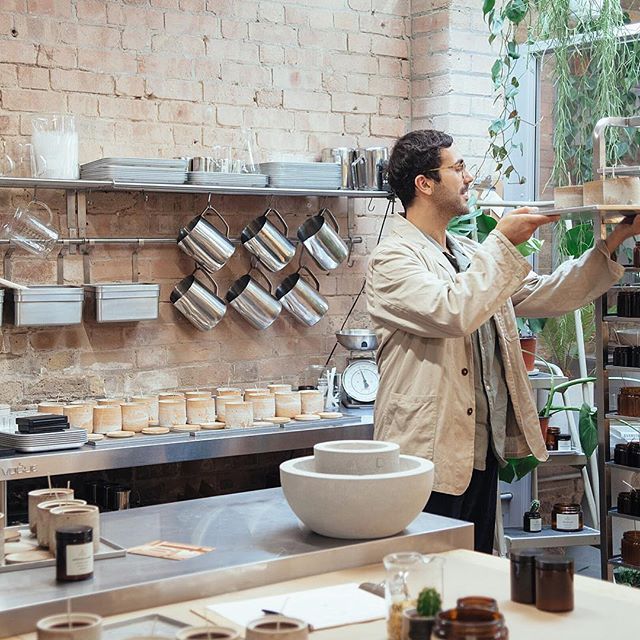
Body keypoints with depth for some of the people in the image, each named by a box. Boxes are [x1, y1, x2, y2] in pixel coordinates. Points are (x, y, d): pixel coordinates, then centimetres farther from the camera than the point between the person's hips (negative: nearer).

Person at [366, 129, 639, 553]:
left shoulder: (470, 254, 17)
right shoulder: (393, 259, -10)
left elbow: (544, 297, 17)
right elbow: (452, 313, -26)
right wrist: (503, 242, -17)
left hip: (483, 451, 8)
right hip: (429, 457, -8)